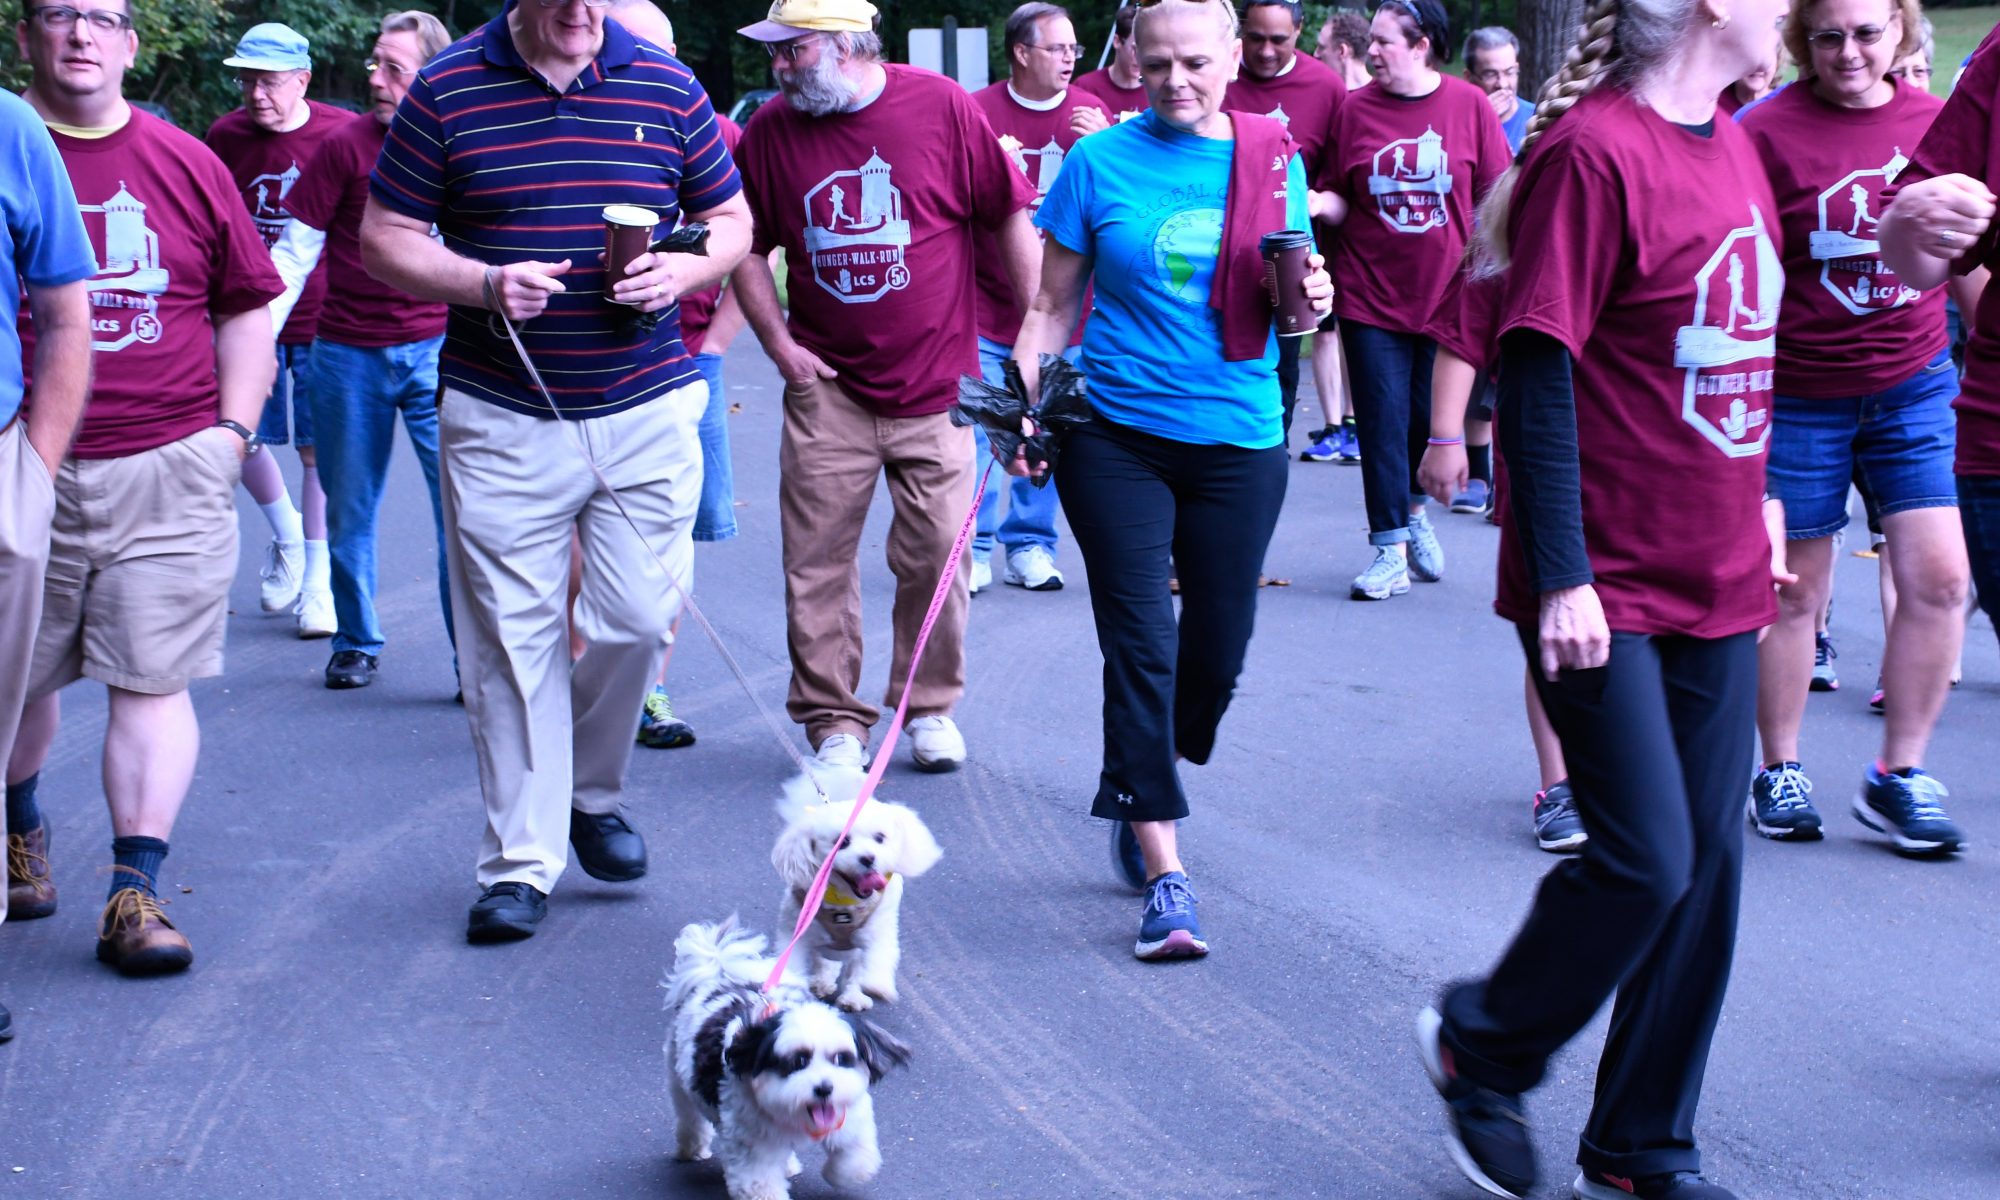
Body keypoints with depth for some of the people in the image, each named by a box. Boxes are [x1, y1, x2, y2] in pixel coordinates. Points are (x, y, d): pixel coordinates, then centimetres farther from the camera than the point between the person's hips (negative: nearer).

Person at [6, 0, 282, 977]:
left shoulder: (186, 165, 8)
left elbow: (246, 309, 15)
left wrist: (231, 430, 5)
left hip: (168, 469, 0)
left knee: (152, 682, -4)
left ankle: (134, 894, -1)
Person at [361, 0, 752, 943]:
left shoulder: (666, 86, 4)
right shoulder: (448, 89, -1)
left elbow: (730, 221, 14)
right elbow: (384, 237, 2)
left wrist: (681, 271, -9)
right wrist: (483, 283, -16)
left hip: (646, 411, 2)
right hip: (500, 416, -1)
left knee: (639, 618, 2)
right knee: (510, 639, 0)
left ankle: (594, 793, 30)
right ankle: (520, 863, 10)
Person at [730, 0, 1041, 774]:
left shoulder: (941, 107, -7)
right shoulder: (771, 131, 0)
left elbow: (1011, 219, 0)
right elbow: (748, 247, 11)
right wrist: (779, 344, 1)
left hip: (934, 385, -2)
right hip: (827, 388, 2)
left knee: (936, 553, 3)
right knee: (817, 561, 0)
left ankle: (930, 708, 22)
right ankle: (833, 721, 13)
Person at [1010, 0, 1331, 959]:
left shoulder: (1273, 160, 5)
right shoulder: (1101, 162, -1)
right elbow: (1055, 305, 3)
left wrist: (1307, 298, -12)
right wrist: (1021, 403, -10)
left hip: (1239, 443, 3)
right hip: (1118, 437, -2)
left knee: (1219, 645, 9)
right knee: (1141, 645, -5)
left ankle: (1140, 791, 37)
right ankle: (1164, 873, -2)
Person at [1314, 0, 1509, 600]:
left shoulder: (1470, 105, -2)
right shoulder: (1355, 108, 1)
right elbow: (1339, 199, 6)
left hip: (1447, 296, 0)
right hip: (1371, 297, 0)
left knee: (1432, 419, 8)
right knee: (1382, 423, -1)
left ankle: (1414, 509, 36)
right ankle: (1391, 550, 6)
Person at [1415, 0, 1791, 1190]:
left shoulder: (1735, 150, 10)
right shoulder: (1594, 151, -15)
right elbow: (1537, 375, -18)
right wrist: (1560, 576, -19)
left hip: (1719, 582, 8)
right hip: (1607, 592, -8)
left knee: (1706, 868, 9)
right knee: (1644, 858, -7)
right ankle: (1482, 1043, 20)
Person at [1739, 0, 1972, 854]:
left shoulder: (1938, 123, 3)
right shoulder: (1767, 131, -11)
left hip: (1913, 389, 4)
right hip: (1800, 396, -4)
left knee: (1938, 579, -4)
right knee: (1794, 593, 5)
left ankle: (1897, 776, 10)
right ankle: (1779, 772, 22)